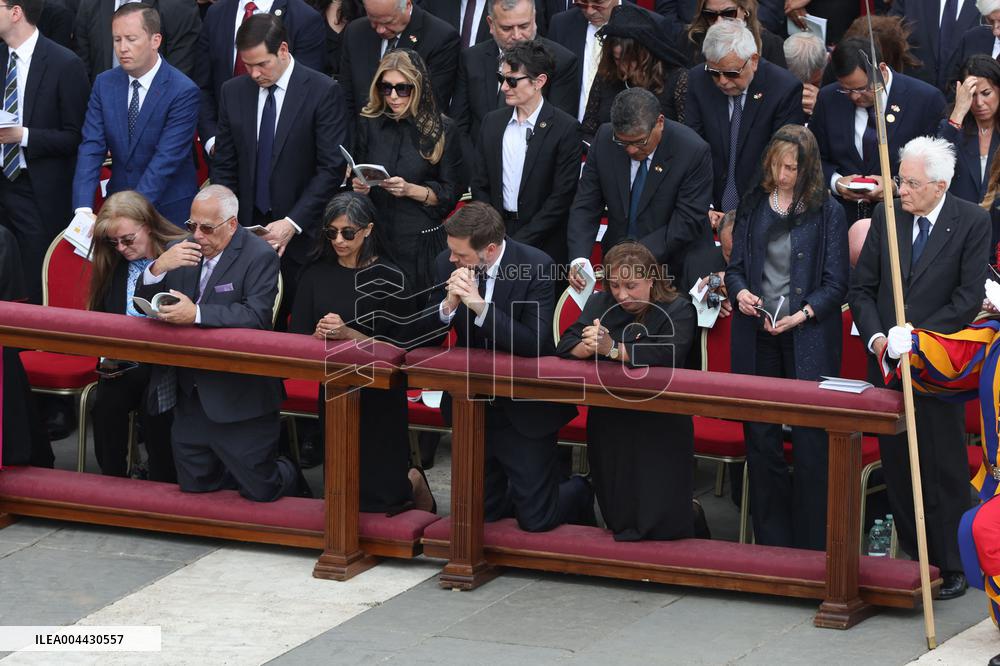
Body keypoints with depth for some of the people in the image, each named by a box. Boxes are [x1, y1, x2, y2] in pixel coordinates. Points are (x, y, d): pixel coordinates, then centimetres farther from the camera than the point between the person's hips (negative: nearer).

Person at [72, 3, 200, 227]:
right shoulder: (104, 83, 0)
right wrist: (83, 209, -23)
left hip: (169, 209, -4)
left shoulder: (183, 92, -17)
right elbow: (91, 148, -8)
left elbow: (165, 161, -23)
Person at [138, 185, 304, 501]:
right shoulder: (181, 251, 6)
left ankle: (290, 476, 34)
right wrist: (158, 268, -16)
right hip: (190, 397, 6)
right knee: (194, 484, 13)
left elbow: (256, 316, -24)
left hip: (239, 397, -6)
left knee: (259, 489, 0)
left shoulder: (260, 257, -11)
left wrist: (196, 314, -34)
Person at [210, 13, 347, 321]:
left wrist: (292, 223, -14)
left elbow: (332, 168, -8)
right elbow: (224, 166, 12)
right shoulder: (233, 92, 8)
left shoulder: (323, 92, -6)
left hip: (302, 235, -3)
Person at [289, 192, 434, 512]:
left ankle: (412, 482, 32)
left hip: (378, 398, -4)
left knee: (378, 499, -1)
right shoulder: (316, 274, 4)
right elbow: (296, 335, 2)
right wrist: (318, 335, -20)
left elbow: (398, 345, -12)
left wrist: (349, 334, -24)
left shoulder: (389, 278, -9)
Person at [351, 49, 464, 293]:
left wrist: (411, 190, -16)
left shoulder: (442, 130, -4)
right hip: (375, 237, 3)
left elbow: (452, 194, -3)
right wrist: (359, 186, -7)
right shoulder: (369, 124, 6)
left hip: (421, 243, -3)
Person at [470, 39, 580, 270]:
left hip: (543, 249, -4)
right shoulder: (492, 121, 8)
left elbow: (561, 197, -10)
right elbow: (480, 185, 11)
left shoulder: (565, 128, -7)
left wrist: (519, 242, -12)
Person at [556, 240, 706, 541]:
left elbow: (668, 353, -25)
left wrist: (613, 349, -31)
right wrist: (587, 347, -26)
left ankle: (690, 514, 31)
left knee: (663, 525, -2)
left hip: (660, 428, -4)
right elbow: (565, 346, -4)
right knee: (618, 520, 12)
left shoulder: (678, 310, -7)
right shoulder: (600, 303, 6)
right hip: (609, 424, 4)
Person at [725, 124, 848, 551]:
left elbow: (836, 284, -1)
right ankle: (771, 539, 13)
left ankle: (811, 544, 0)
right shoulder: (753, 207, 11)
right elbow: (735, 267, 16)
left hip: (808, 341, -3)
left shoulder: (828, 212, 0)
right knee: (761, 437, 4)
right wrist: (740, 292, -6)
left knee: (810, 441, -6)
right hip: (757, 339, 3)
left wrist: (801, 315, -15)